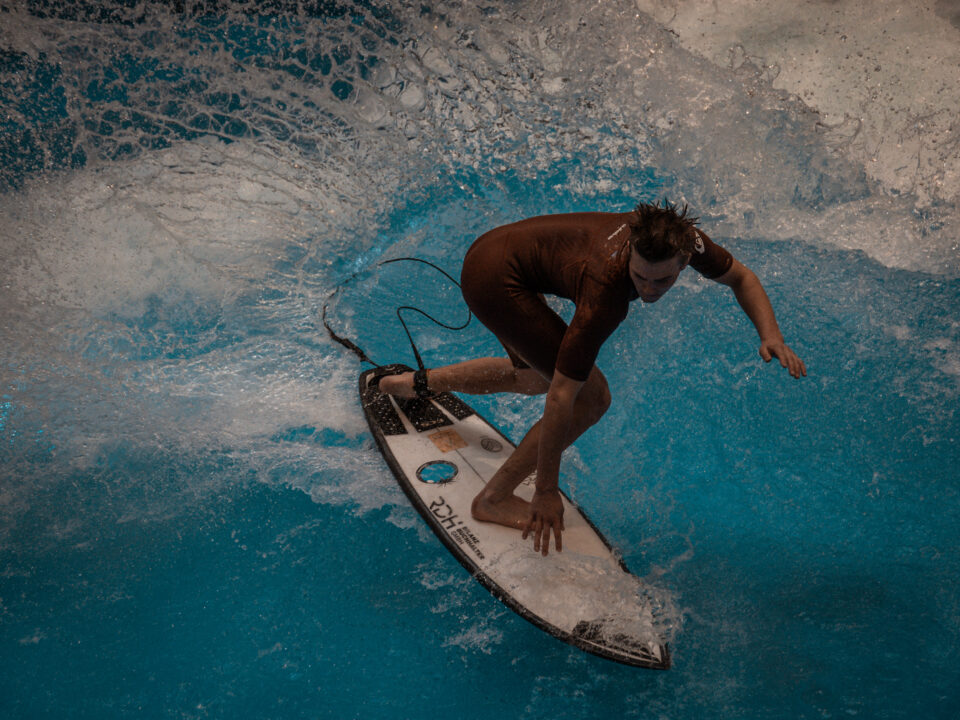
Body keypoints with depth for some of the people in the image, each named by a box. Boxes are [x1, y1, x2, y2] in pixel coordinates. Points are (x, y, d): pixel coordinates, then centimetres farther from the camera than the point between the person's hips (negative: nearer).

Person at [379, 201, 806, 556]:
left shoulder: (682, 237, -17)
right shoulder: (606, 294, -36)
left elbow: (740, 277, 5)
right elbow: (561, 399, -32)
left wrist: (770, 335, -12)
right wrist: (546, 490, -26)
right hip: (495, 279, -9)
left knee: (536, 376, 31)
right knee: (590, 397, -11)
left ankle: (419, 383, 41)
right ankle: (494, 500, 0)